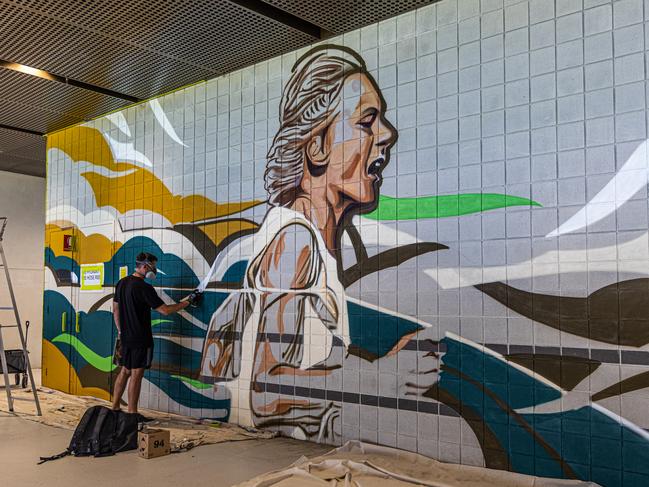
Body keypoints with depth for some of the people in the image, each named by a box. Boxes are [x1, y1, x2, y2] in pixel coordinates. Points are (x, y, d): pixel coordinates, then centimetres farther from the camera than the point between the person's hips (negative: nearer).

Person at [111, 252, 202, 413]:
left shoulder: (121, 283, 8)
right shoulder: (144, 287, -17)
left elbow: (115, 310, 15)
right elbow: (165, 310, -17)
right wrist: (188, 301, -9)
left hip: (126, 337, 8)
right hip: (141, 339, -8)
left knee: (125, 371, 15)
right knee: (136, 373, -1)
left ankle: (115, 408, 21)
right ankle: (132, 413, 4)